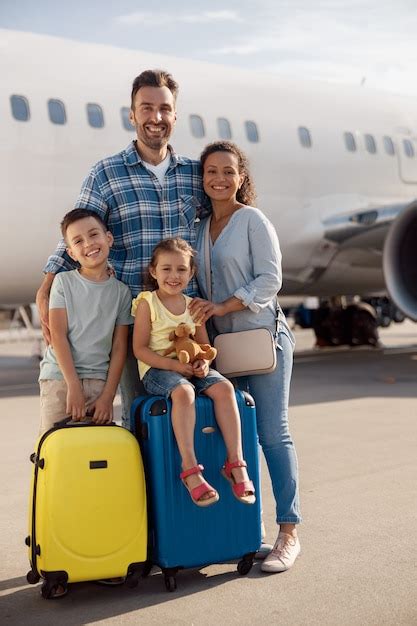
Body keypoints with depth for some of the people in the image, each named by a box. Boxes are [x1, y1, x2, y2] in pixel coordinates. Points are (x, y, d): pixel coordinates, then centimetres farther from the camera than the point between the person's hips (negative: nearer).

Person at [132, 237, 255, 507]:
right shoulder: (147, 303, -3)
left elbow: (204, 345, 15)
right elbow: (140, 349, -7)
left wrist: (204, 362, -9)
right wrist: (173, 365, -19)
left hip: (191, 369, 5)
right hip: (157, 369, -5)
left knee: (224, 388, -23)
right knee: (183, 391, -36)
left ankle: (235, 463, -23)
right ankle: (190, 470, -38)